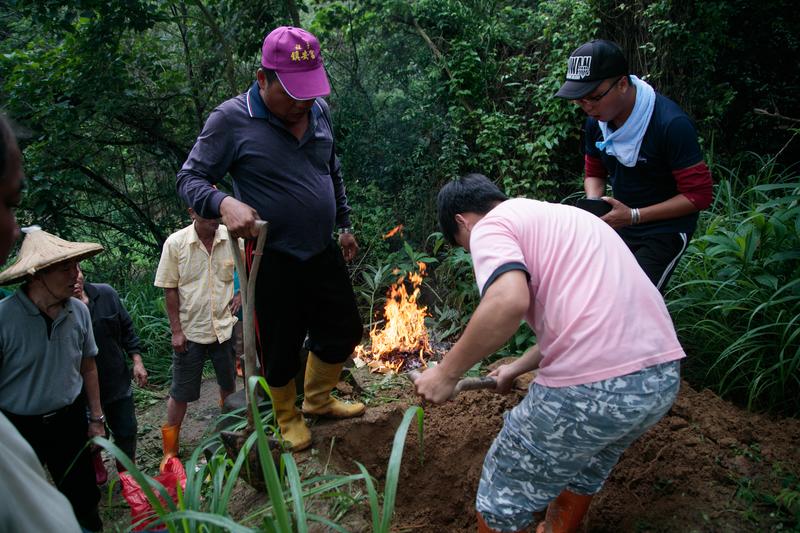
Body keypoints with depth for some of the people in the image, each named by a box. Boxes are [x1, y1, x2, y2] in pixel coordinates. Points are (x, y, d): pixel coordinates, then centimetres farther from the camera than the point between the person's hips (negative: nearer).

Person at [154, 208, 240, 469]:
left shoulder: (232, 238, -7)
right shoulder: (175, 243, -11)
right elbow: (170, 290, -6)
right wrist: (176, 330, -8)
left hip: (225, 326, 2)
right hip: (190, 330, -2)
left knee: (229, 384, 18)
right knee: (181, 392, 8)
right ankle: (170, 450, 26)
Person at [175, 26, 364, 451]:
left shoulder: (319, 110, 3)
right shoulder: (231, 120, -15)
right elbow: (190, 179, -12)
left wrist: (344, 224, 20)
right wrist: (224, 203, -33)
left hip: (324, 252, 6)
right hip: (273, 261, -6)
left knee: (344, 332, 17)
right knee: (281, 349, 9)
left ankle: (317, 399, 44)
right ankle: (287, 418, 38)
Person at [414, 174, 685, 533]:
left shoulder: (490, 226, 0)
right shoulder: (556, 216, 26)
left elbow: (509, 302, -22)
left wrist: (447, 372, -9)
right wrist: (517, 368, 41)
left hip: (593, 384, -9)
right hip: (663, 374, 9)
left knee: (503, 497, 14)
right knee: (581, 472, 33)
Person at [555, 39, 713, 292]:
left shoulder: (671, 124, -24)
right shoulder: (596, 120, -3)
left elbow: (699, 195, -19)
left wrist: (634, 216, -25)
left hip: (666, 230, -6)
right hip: (620, 226, 7)